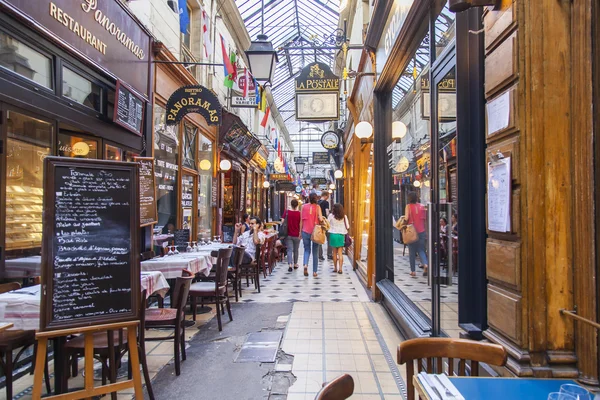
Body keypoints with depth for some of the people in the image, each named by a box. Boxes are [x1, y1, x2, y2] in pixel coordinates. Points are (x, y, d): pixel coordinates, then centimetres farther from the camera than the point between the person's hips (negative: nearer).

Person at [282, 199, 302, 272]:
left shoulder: (286, 212, -4)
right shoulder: (299, 213, -7)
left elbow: (282, 222, -4)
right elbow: (301, 224, -6)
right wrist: (300, 233, 8)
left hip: (288, 234, 0)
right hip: (297, 235, 0)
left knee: (289, 250, 0)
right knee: (296, 250, 15)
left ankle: (290, 265, -16)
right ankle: (295, 264, 28)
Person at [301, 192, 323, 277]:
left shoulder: (304, 206, 1)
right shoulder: (317, 207, -4)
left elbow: (301, 220, 4)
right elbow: (320, 219, -16)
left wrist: (300, 231, 12)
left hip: (305, 231, 1)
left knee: (307, 250, 14)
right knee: (315, 252, 11)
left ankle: (305, 265, -13)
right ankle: (314, 272, 14)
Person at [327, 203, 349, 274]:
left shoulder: (331, 216, -7)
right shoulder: (344, 216, -1)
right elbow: (347, 226, 0)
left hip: (333, 234, -1)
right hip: (341, 235, 1)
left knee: (334, 252, 11)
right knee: (340, 253, 6)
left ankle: (335, 268, 16)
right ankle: (340, 268, -1)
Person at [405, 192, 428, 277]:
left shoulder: (408, 206, -6)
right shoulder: (422, 206, 4)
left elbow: (406, 218, -14)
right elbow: (426, 218, 6)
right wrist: (426, 230, 17)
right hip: (422, 231, 3)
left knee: (412, 251, 7)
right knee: (421, 250, 12)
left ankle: (413, 271, 10)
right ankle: (425, 264, -13)